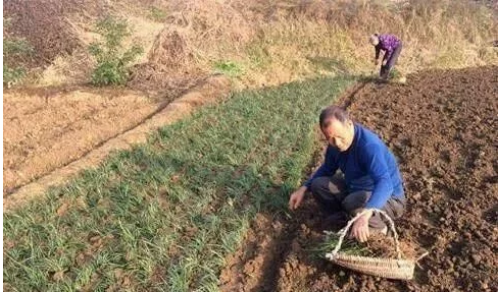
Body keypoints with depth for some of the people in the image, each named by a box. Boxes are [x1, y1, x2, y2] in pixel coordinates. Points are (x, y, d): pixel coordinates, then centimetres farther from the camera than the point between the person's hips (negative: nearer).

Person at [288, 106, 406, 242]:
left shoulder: (369, 145, -33)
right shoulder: (336, 144, -8)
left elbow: (385, 184, -46)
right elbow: (327, 168, 10)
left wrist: (364, 215, -62)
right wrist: (304, 188, -4)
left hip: (388, 199, -7)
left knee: (353, 202, -36)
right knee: (318, 185, -5)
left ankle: (377, 229, -6)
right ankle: (350, 224, 3)